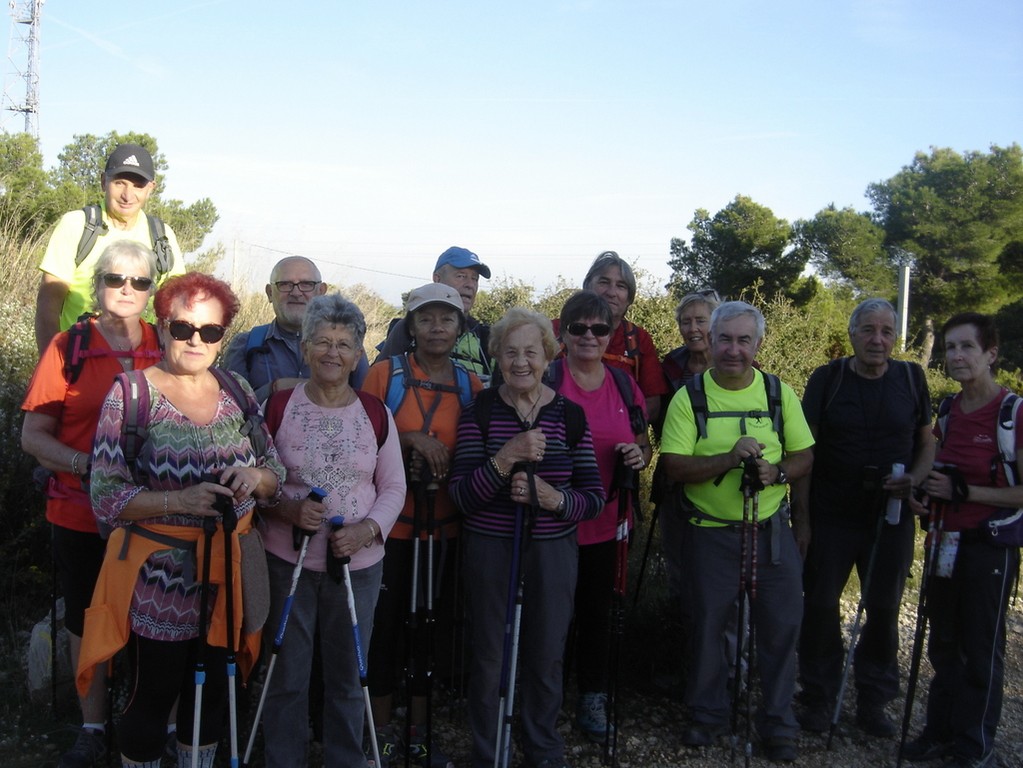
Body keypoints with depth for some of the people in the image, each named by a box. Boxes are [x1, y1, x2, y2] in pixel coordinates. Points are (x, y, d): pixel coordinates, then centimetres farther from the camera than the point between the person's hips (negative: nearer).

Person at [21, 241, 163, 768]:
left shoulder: (166, 349, 3)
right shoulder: (69, 347, -1)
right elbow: (34, 435, -2)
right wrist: (85, 464, -18)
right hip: (81, 515, 0)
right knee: (86, 621, 13)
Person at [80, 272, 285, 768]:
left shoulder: (237, 391, 5)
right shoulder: (131, 394, -9)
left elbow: (276, 475, 9)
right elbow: (106, 498, -13)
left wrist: (253, 477, -14)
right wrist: (179, 501, -27)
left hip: (227, 571, 4)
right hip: (157, 577, -4)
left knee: (213, 691, 16)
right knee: (154, 695, 6)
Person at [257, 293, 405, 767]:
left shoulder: (375, 413, 0)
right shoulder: (278, 406, -3)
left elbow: (394, 487, 4)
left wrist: (368, 528, -14)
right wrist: (287, 508, -18)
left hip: (359, 563, 1)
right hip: (287, 561, -1)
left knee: (347, 676, 14)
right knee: (287, 676, 11)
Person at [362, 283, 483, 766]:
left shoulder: (471, 385, 6)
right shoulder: (385, 374, -3)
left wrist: (444, 464, -9)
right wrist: (411, 439, -18)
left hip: (444, 527, 3)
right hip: (390, 522, -3)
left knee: (430, 625, 12)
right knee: (385, 623, 5)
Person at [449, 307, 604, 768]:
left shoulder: (570, 415, -1)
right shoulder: (480, 411, -4)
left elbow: (594, 498, -1)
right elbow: (461, 496, -12)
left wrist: (551, 497, -21)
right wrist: (507, 457, -26)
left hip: (553, 550, 1)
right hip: (489, 548, -1)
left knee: (546, 656, 11)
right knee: (489, 654, 8)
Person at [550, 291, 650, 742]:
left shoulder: (624, 385, 7)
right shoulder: (546, 379, -8)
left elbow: (644, 446, 15)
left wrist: (639, 456, -7)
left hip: (606, 522, 4)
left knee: (596, 610, 14)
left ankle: (592, 699, 31)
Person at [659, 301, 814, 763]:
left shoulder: (780, 393, 2)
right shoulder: (689, 397, -6)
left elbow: (804, 456, 5)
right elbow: (673, 467, -12)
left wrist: (776, 472, -16)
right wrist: (729, 458, -26)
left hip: (772, 530, 2)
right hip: (711, 532, -2)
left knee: (781, 626, 7)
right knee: (708, 626, 10)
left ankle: (778, 725, 26)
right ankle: (707, 716, 31)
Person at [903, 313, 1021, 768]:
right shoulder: (947, 411, 7)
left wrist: (962, 491, -19)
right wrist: (922, 492, 0)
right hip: (946, 541, 6)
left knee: (981, 650, 6)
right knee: (943, 644, 16)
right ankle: (941, 730, 31)